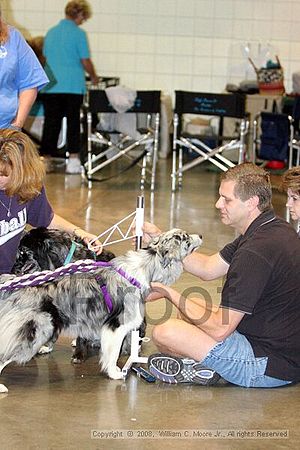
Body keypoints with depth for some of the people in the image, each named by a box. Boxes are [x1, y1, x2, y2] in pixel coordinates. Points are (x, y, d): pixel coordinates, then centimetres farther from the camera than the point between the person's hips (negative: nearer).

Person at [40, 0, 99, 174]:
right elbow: (85, 61, -6)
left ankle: (45, 160, 6)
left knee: (51, 122, 7)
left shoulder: (51, 33, 9)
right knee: (73, 122, 2)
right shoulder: (79, 34, -7)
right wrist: (94, 77, 11)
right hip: (73, 86, -4)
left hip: (51, 86, 4)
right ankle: (73, 161, -1)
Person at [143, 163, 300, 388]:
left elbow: (219, 330, -23)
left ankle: (201, 369, 8)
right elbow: (208, 268, 15)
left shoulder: (256, 251, -27)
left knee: (165, 332, -19)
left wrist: (169, 293, -12)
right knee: (193, 305, 25)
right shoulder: (276, 229, 6)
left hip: (271, 366, -11)